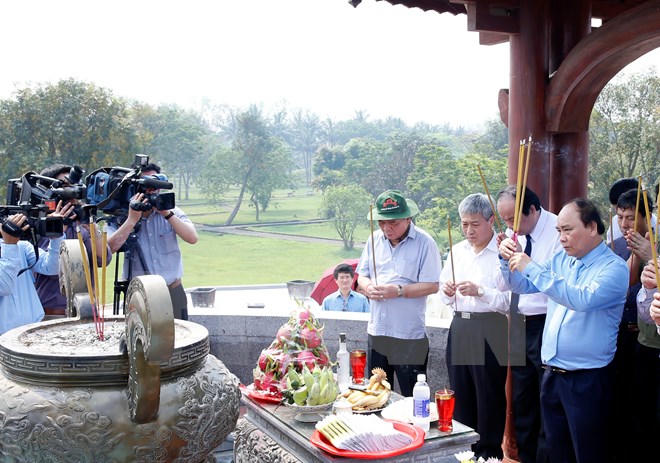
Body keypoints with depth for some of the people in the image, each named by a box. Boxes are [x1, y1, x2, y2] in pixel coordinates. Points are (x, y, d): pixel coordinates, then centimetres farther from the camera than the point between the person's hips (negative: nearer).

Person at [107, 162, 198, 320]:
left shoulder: (172, 212, 4)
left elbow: (192, 238, -11)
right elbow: (109, 248, -17)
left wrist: (167, 214, -18)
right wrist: (132, 219, -20)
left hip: (173, 293, 1)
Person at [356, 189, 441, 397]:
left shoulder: (424, 242, -9)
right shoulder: (375, 240, 9)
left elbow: (432, 285, -14)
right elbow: (362, 276, 15)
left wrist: (398, 291, -21)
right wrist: (368, 288, -8)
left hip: (410, 335, -6)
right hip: (377, 331, 6)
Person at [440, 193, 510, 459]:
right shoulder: (457, 251, 14)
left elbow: (509, 299, -17)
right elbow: (447, 298, 21)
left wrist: (479, 291, -25)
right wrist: (447, 291, -1)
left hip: (490, 330, -6)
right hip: (459, 326, 7)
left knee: (489, 399, 1)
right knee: (461, 395, 13)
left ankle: (489, 451, 16)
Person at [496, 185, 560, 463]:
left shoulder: (557, 231, -14)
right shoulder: (513, 234, 7)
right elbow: (503, 284, 10)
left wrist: (522, 258, -26)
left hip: (546, 325, -7)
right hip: (519, 324, 8)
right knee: (521, 400, 17)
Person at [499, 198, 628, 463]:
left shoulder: (614, 267, -12)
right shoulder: (561, 260, 8)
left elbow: (582, 300, -28)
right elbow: (523, 287, 14)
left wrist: (532, 268, -28)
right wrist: (508, 261, -5)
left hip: (587, 381, -6)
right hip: (552, 374, 6)